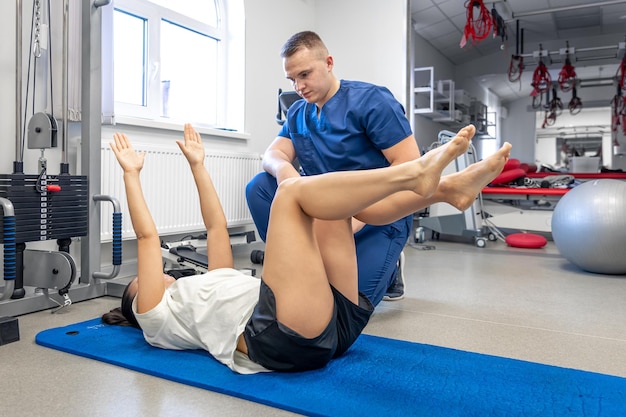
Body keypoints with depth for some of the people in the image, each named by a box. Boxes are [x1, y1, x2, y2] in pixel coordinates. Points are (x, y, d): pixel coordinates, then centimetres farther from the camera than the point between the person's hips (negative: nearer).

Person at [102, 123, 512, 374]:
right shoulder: (158, 318, 21)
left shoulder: (210, 285, 39)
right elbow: (148, 236, 16)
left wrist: (198, 165, 38)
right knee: (292, 190, -12)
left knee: (335, 205, 7)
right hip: (284, 337, -8)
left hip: (334, 323, 8)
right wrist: (132, 173, 22)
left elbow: (217, 226, 36)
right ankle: (415, 173, -24)